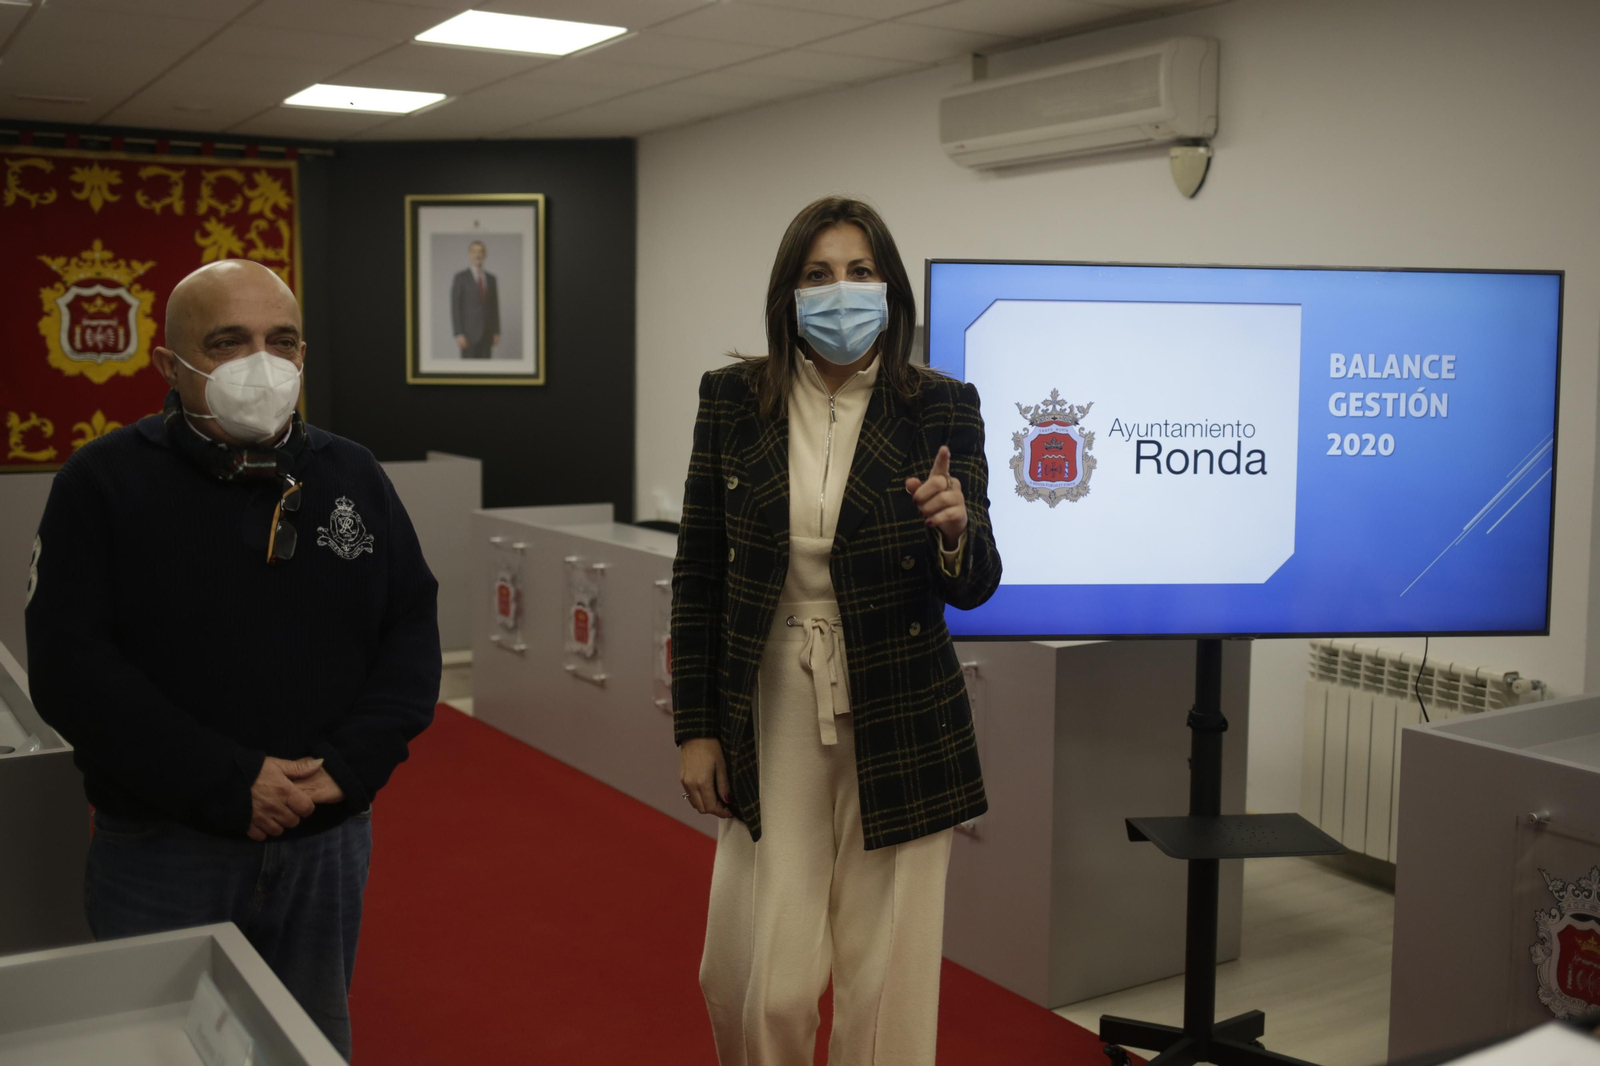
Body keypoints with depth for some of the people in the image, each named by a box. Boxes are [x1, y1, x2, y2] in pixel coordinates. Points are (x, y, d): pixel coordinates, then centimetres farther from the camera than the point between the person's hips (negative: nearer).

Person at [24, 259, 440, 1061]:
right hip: (163, 853, -3)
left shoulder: (352, 476, 4)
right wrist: (228, 782, -19)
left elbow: (412, 627, 3)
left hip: (328, 843, 3)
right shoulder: (104, 483, -6)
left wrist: (353, 763, -13)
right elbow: (70, 666, -13)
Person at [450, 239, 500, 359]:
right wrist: (458, 334, -14)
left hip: (487, 333, 4)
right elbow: (455, 309, -7)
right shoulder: (460, 278, -4)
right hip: (469, 332, -4)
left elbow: (495, 307, 13)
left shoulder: (491, 279, 11)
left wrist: (496, 332, 6)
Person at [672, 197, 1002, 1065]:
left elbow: (975, 589, -2)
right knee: (765, 980, 3)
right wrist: (695, 726, 3)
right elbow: (698, 573, 5)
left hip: (898, 725, 0)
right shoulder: (733, 401, 0)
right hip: (772, 717, 1)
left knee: (888, 978, 6)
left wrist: (954, 532, -25)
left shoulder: (941, 410, -3)